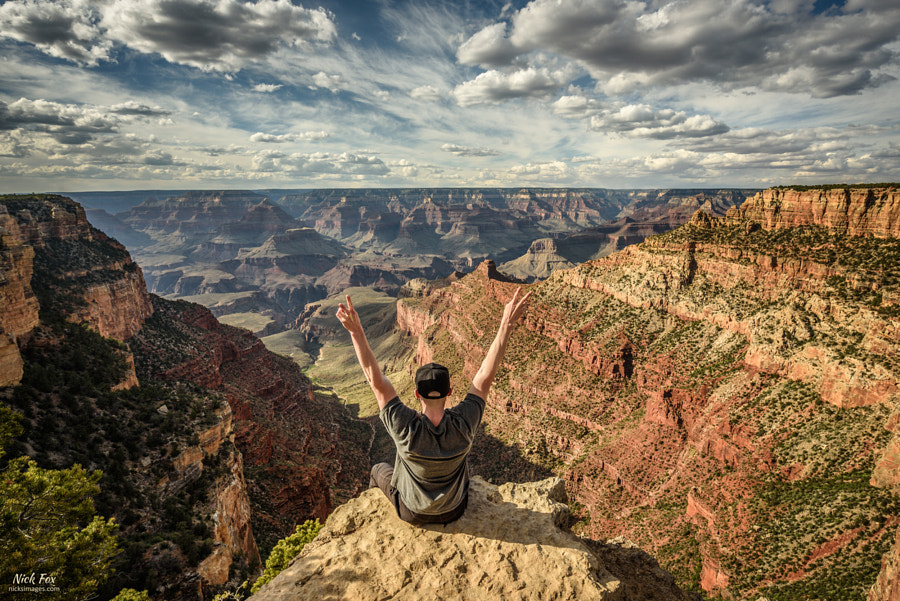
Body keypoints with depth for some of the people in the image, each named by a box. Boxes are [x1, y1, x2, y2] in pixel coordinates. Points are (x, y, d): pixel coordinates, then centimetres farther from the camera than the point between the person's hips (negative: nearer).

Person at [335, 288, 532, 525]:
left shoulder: (406, 429, -37)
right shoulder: (462, 424, -32)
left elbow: (375, 380, -36)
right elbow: (486, 375, -29)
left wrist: (356, 332, -40)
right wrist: (506, 325, -31)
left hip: (412, 513, -1)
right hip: (454, 511, 2)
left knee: (379, 470, 27)